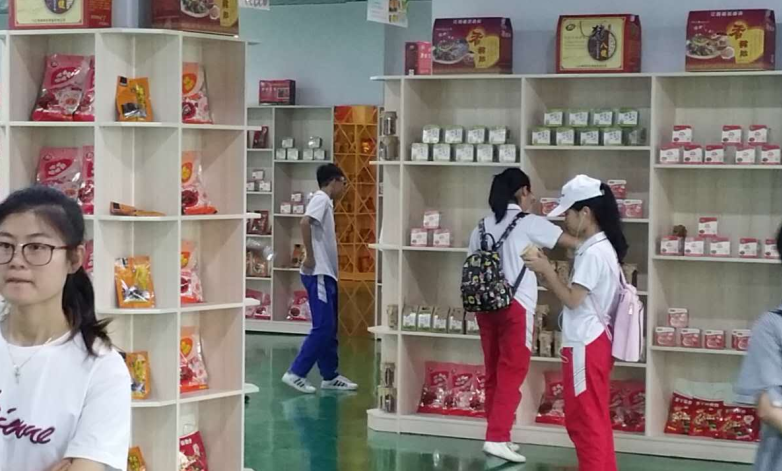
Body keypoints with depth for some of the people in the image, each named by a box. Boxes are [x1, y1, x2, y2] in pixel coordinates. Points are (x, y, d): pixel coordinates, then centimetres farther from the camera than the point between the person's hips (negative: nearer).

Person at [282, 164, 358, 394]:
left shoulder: (326, 202, 18)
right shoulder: (321, 199, -11)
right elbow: (305, 222, -28)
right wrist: (310, 257, -24)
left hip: (327, 273, 10)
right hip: (318, 273, -10)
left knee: (330, 328, 12)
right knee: (323, 327, -11)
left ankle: (330, 376, 17)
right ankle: (296, 373, -9)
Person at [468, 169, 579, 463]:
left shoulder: (482, 227, 13)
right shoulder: (529, 223, -3)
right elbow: (574, 243, 2)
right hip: (515, 306, -6)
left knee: (494, 371, 12)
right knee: (512, 372, -4)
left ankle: (498, 434, 18)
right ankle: (496, 438, -10)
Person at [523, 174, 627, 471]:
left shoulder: (593, 253, -18)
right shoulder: (604, 247, 13)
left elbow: (572, 299, -19)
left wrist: (545, 269, -13)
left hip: (585, 345, -10)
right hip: (596, 342, 10)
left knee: (584, 419, -3)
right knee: (595, 418, 16)